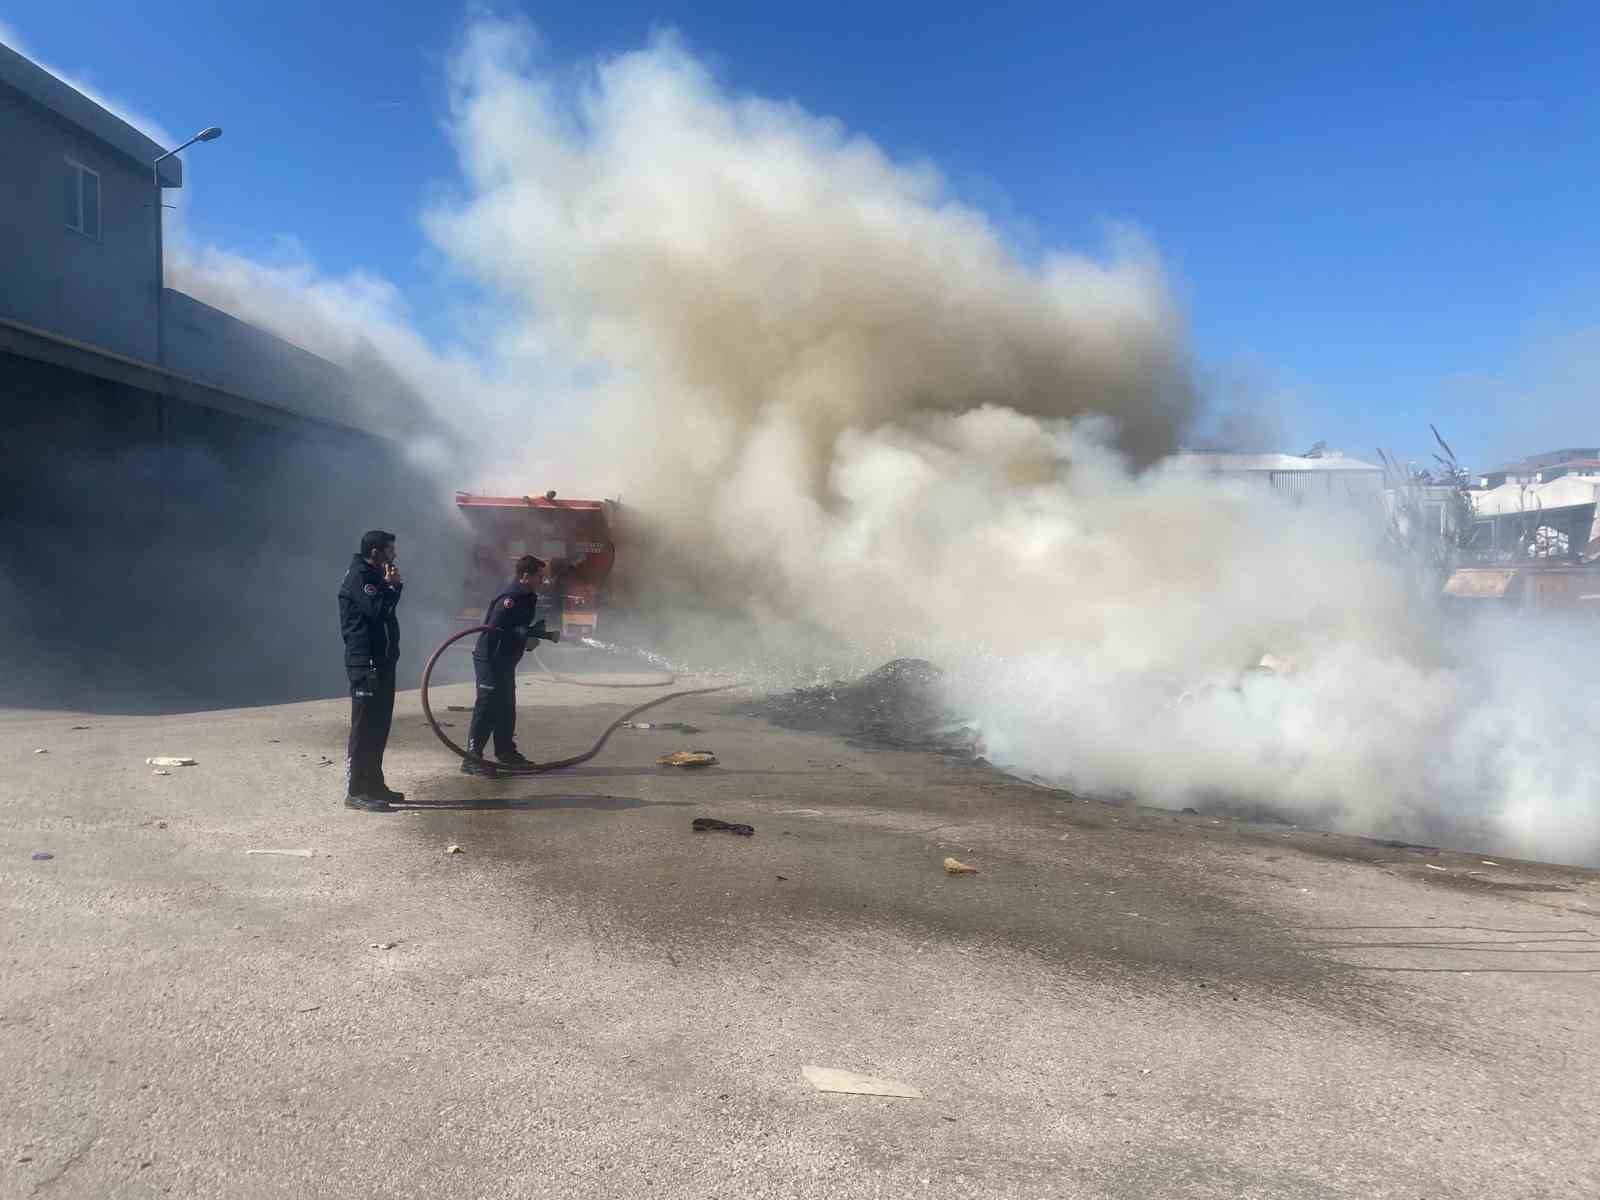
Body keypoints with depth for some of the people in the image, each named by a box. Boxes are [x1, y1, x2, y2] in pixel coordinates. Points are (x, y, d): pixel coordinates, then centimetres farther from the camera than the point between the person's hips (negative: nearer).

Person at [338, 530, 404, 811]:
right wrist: (392, 585, -13)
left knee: (379, 725, 15)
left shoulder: (373, 576, 19)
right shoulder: (359, 576, -13)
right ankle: (357, 792, -4)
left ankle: (373, 785, 23)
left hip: (381, 660, 10)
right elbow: (378, 610, -23)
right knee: (365, 727, -8)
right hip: (366, 662, -10)